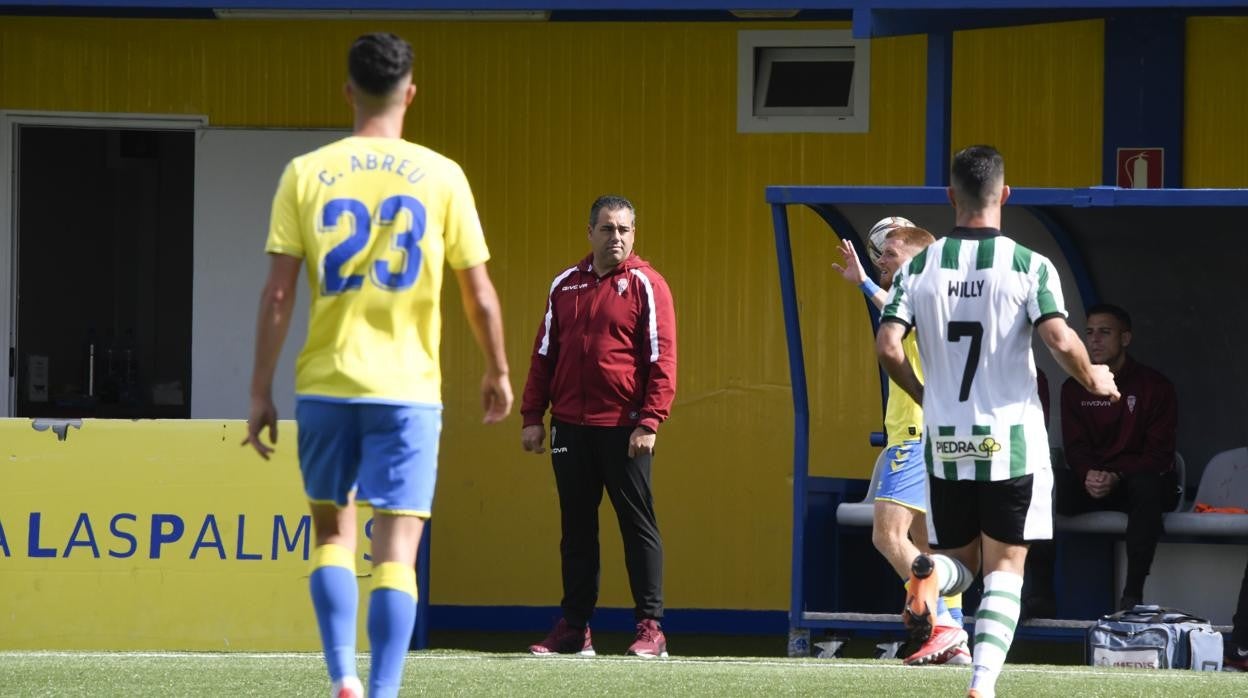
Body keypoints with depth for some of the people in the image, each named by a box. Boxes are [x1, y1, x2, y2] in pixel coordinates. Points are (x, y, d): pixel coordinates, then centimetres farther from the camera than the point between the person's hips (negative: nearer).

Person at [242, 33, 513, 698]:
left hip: (326, 384, 1)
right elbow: (479, 294, 3)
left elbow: (278, 294, -3)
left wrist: (260, 393, 3)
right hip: (408, 387, -1)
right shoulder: (441, 177, -1)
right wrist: (497, 373, 19)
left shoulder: (306, 174, 0)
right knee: (396, 550, -1)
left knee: (332, 530, 16)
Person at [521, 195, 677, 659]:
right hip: (570, 428, 5)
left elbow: (662, 360, -6)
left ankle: (650, 627, 1)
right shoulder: (565, 285, 12)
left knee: (637, 524, -1)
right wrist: (532, 416, 9)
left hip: (623, 427, -4)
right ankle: (574, 629, 12)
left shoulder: (645, 285, -1)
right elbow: (544, 354, 16)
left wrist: (649, 423, -14)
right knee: (576, 528, 7)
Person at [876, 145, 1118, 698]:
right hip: (1012, 439, -3)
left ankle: (930, 574, -19)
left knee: (961, 559, 17)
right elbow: (1061, 342, -17)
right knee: (1005, 568, 5)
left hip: (945, 443, 3)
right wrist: (1094, 380, 4)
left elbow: (887, 346, -5)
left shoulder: (919, 267, 1)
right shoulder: (1029, 266, -7)